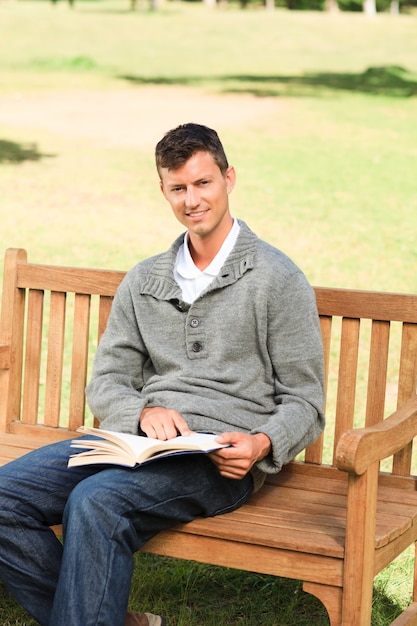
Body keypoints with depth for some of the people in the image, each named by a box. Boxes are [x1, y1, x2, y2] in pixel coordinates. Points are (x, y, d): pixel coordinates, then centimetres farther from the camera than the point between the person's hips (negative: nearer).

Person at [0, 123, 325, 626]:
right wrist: (144, 411, -9)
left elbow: (304, 404, 2)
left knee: (96, 501, -34)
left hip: (223, 456, -6)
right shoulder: (142, 282, 19)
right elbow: (105, 382, 15)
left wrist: (260, 445, -20)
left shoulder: (278, 279, 3)